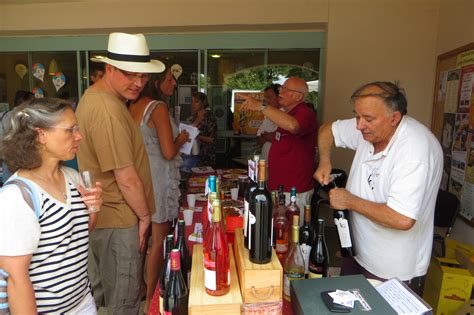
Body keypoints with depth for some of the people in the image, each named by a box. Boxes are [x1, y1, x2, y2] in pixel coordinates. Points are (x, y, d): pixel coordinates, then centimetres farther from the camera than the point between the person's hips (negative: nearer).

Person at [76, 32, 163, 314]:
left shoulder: (95, 96, 8)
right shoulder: (109, 111, -26)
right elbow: (127, 179, -25)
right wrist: (144, 216, -8)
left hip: (100, 216, 10)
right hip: (118, 220, -10)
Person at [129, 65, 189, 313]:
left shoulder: (134, 107, 8)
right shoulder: (158, 107, -15)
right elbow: (169, 152, -20)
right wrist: (181, 140, -1)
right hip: (158, 178, -8)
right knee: (158, 240, 4)